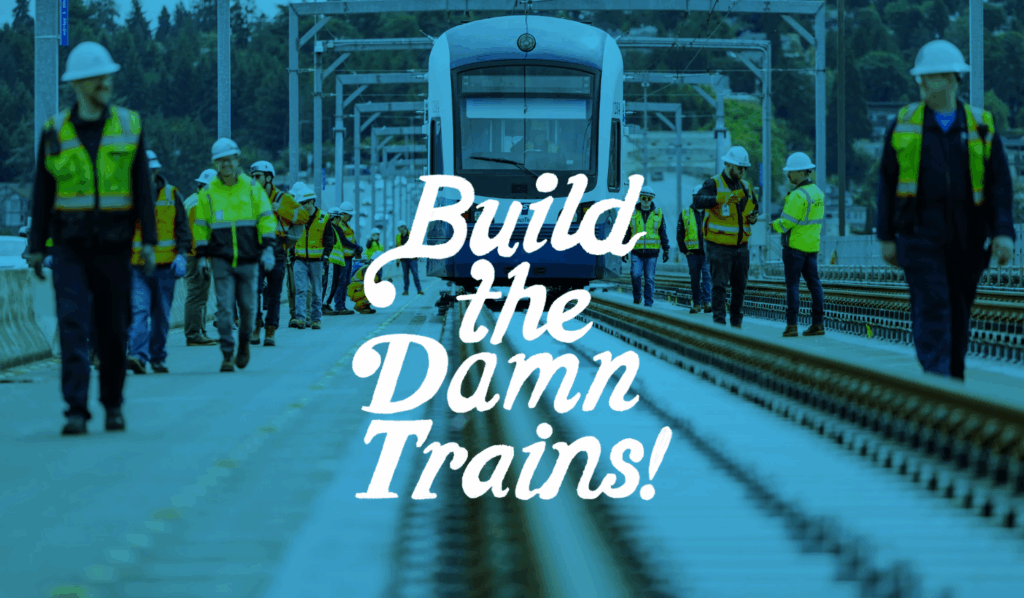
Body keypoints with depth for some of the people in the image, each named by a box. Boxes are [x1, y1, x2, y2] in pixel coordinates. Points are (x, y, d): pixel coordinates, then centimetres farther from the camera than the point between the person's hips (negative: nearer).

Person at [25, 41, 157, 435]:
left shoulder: (128, 126, 2)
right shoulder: (55, 132, 1)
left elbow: (142, 188, 3)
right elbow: (42, 192, 6)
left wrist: (149, 241, -2)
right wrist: (36, 247, 4)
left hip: (114, 246, 1)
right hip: (70, 247, -1)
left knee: (113, 330, 7)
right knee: (72, 326, -11)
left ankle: (113, 404, 24)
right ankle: (76, 411, -13)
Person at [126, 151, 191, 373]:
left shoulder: (171, 194, 6)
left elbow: (183, 227, 8)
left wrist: (181, 255, -4)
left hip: (165, 265, 1)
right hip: (137, 266, -1)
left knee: (162, 315, 8)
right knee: (138, 310, -15)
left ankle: (158, 357, 19)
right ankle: (138, 356, -23)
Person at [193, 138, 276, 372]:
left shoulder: (252, 188, 4)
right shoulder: (208, 193, 5)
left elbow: (266, 219, 4)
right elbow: (201, 226, 10)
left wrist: (267, 249, -5)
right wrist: (202, 255, 4)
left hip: (248, 259, 0)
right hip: (221, 260, 0)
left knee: (248, 306, 7)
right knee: (224, 308, -8)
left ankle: (244, 342, 32)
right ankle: (227, 355, -4)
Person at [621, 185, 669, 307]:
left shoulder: (658, 213, 7)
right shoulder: (632, 213, 7)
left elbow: (663, 233, 10)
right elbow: (626, 233, 12)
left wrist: (666, 250, 5)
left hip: (652, 252, 0)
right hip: (637, 252, 0)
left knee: (649, 279, -2)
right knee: (636, 275, -15)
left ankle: (648, 303, 5)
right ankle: (636, 297, 7)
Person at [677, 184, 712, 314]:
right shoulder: (685, 213, 8)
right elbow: (679, 233, 11)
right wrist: (684, 250, 3)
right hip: (692, 253, 2)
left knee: (707, 275, -13)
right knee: (694, 279, 5)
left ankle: (707, 302, -16)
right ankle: (696, 304, 10)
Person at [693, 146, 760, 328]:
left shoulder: (746, 187, 13)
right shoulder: (713, 184, -8)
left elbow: (755, 207, 28)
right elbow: (698, 202, -25)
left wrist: (753, 217, 4)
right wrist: (719, 199, -42)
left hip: (741, 245, 6)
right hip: (720, 246, -6)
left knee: (740, 286, 11)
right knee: (719, 284, -5)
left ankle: (737, 320, 20)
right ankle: (719, 320, -2)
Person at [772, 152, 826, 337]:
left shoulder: (798, 195, -19)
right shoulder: (818, 192, 10)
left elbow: (786, 222, -20)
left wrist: (775, 225, 1)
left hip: (795, 244, -8)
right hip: (812, 244, 8)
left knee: (792, 284, -4)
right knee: (813, 283, 8)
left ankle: (791, 325, -5)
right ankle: (818, 323, 7)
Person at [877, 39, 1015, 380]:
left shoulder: (980, 126, 5)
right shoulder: (904, 124, 6)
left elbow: (1000, 183, 2)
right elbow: (887, 182, 9)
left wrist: (1003, 232, -9)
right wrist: (886, 237, 6)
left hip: (967, 238, 1)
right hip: (920, 234, -1)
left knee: (959, 313, 8)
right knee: (932, 307, -13)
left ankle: (955, 381, 22)